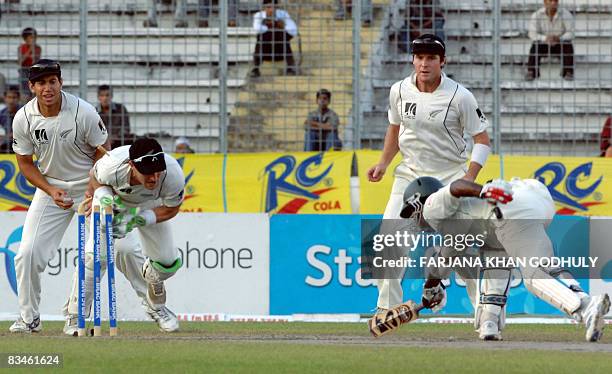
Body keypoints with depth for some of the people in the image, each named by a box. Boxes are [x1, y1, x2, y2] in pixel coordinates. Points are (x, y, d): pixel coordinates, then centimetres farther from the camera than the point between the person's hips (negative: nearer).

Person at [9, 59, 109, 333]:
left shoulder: (83, 112, -19)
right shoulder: (23, 118, -11)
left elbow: (103, 152, -7)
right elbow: (25, 163, 0)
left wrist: (95, 189, -19)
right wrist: (51, 191, -13)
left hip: (89, 185, -2)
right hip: (50, 186, 2)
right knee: (28, 253, -7)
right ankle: (29, 318, 7)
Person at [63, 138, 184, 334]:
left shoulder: (173, 175, -39)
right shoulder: (112, 166, -41)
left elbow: (171, 208, -18)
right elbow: (95, 177, -14)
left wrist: (139, 220, -32)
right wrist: (103, 195, -35)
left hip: (149, 206, 2)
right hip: (113, 199, -2)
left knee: (168, 262, -3)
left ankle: (155, 303, 33)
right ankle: (75, 316, -7)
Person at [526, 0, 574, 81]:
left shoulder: (566, 14, -15)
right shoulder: (536, 16, -14)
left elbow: (570, 34, -21)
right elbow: (532, 34, -22)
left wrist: (559, 39, -42)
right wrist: (545, 38, -42)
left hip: (559, 46, 0)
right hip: (544, 46, 0)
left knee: (568, 45, -31)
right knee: (535, 45, -30)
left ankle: (568, 73, -23)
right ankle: (531, 72, -25)